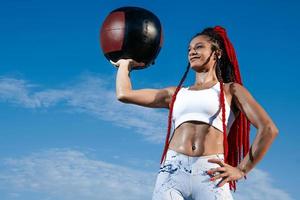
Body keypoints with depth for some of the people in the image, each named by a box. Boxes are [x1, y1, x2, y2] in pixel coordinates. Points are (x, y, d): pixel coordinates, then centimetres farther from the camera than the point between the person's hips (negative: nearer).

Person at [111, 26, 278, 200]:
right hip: (172, 170, 3)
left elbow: (269, 129, 5)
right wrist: (125, 64, 40)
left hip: (210, 174, -3)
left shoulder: (230, 90, 15)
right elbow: (124, 94, 24)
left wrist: (242, 169, 0)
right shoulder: (176, 93, 25)